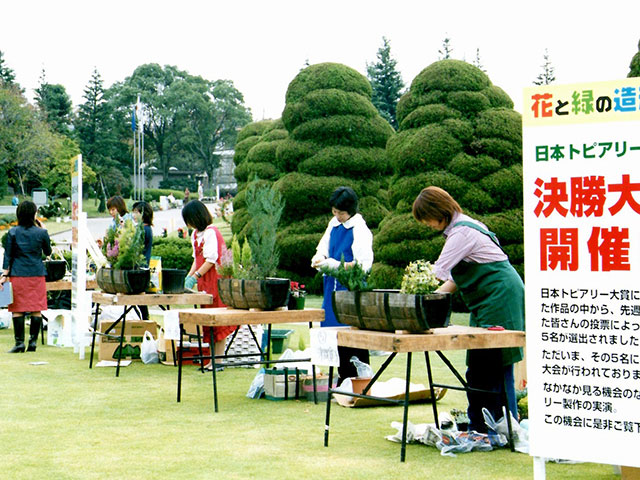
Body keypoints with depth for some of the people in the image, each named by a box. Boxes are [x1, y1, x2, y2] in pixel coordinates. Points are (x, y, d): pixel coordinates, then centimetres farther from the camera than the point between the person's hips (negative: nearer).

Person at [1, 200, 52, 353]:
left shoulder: (13, 232, -2)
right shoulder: (41, 232, -2)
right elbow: (48, 252, 13)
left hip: (17, 275, 0)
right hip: (37, 274, 0)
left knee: (17, 310, 2)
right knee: (36, 309, 6)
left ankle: (19, 342, -1)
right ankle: (33, 342, 5)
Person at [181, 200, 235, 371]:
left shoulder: (211, 233, -13)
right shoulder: (196, 234, 14)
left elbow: (211, 260, -18)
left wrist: (195, 276, -19)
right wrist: (189, 276, 5)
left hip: (216, 280, -9)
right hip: (204, 283, 9)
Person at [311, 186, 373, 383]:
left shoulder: (360, 230, -12)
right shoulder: (334, 224, 10)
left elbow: (364, 264, -17)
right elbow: (323, 247, 21)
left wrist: (336, 265, -22)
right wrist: (319, 259, -2)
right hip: (333, 287, 7)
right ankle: (343, 376, 20)